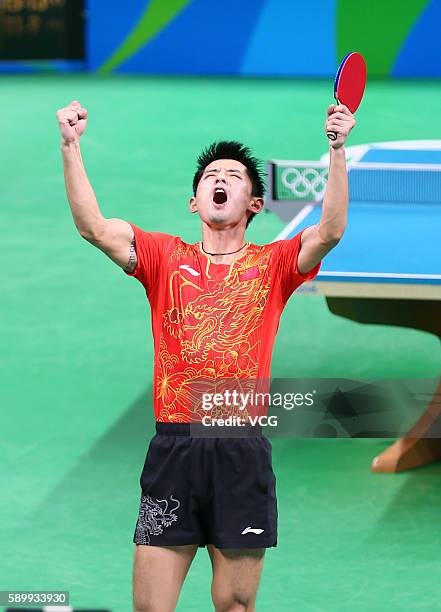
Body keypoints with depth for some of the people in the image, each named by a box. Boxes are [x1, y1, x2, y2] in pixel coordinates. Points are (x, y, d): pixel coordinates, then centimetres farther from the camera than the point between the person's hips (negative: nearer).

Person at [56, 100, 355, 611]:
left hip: (243, 450, 0)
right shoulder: (165, 256, 11)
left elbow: (331, 230, -9)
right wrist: (71, 148, -14)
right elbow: (94, 228, -2)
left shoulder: (273, 263, 8)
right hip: (173, 448, 1)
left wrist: (337, 151, -20)